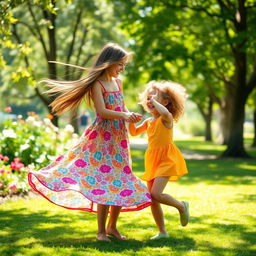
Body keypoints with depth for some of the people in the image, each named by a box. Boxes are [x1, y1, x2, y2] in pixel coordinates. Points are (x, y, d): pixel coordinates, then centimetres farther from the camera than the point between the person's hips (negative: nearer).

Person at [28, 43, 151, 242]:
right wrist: (123, 115, -25)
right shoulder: (97, 84, -9)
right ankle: (101, 231, 0)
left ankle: (112, 227, 20)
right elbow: (102, 111, -18)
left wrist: (130, 116, -2)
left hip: (119, 138, 7)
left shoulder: (117, 82, 13)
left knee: (122, 185, 7)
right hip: (103, 138, -7)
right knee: (104, 182, -9)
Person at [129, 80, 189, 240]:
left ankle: (181, 206, 7)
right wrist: (130, 119, 0)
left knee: (155, 194, -20)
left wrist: (155, 101, -20)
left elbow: (165, 112, -33)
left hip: (166, 160, -8)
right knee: (152, 199, 5)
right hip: (153, 161, 8)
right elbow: (134, 132, 17)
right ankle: (162, 232, 15)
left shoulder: (166, 119, -9)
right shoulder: (148, 122, 14)